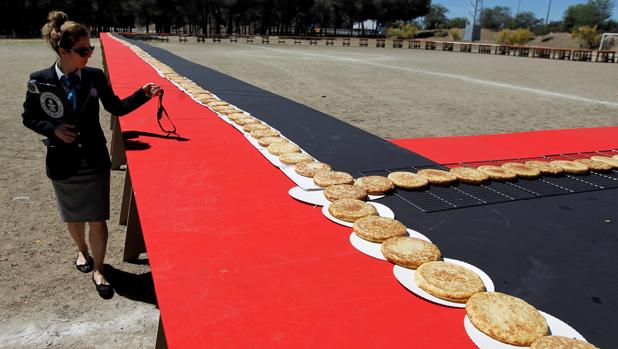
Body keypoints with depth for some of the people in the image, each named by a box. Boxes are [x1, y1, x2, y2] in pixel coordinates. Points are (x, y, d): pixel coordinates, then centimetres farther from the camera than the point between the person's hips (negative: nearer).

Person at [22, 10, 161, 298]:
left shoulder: (95, 76, -5)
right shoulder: (39, 81, -8)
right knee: (73, 217, 19)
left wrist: (143, 94, -8)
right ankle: (82, 251, 48)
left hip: (94, 159, 0)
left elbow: (116, 107, 4)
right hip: (63, 162, 0)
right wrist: (53, 128, -15)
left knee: (97, 218, 3)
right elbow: (29, 117, 3)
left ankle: (98, 270, 20)